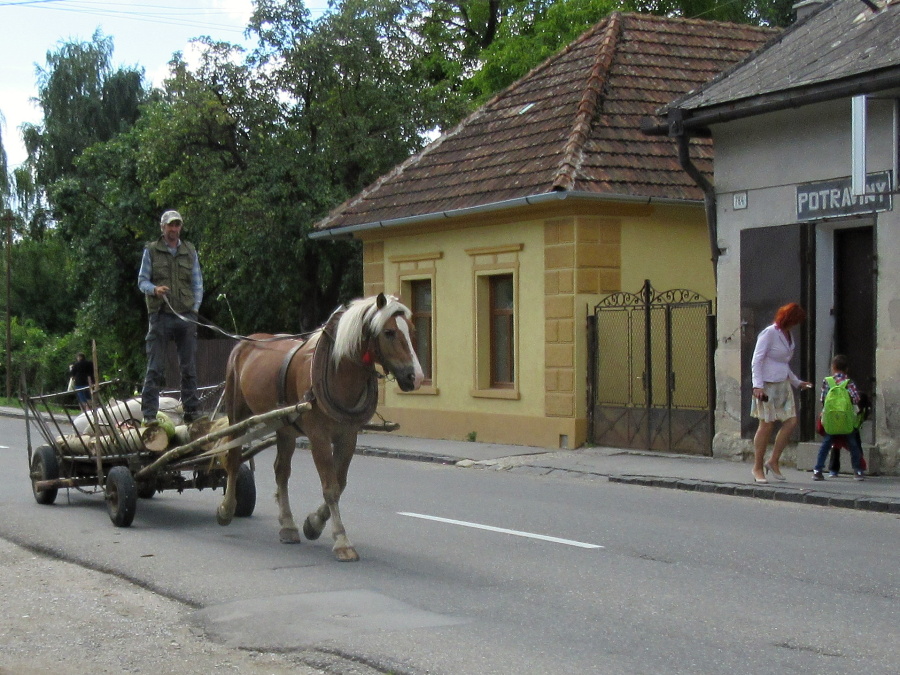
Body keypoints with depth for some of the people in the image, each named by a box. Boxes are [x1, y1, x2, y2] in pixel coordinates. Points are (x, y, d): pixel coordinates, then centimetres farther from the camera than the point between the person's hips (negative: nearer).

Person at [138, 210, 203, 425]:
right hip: (161, 314, -2)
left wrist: (195, 308, 2)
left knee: (189, 366, 4)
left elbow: (197, 283, 15)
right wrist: (154, 289, -15)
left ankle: (191, 410, 9)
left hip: (186, 316, 3)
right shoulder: (151, 251, 8)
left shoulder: (190, 251, 15)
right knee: (155, 367, -4)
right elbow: (142, 281, 7)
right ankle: (149, 413, -4)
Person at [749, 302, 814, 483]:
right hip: (768, 386, -8)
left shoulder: (788, 336, 15)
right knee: (767, 425, -4)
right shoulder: (769, 333, -10)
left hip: (783, 385, 8)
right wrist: (757, 385, -24)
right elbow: (756, 361, -15)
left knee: (791, 421, -3)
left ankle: (773, 462, 8)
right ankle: (757, 467, 6)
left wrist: (798, 383, 27)